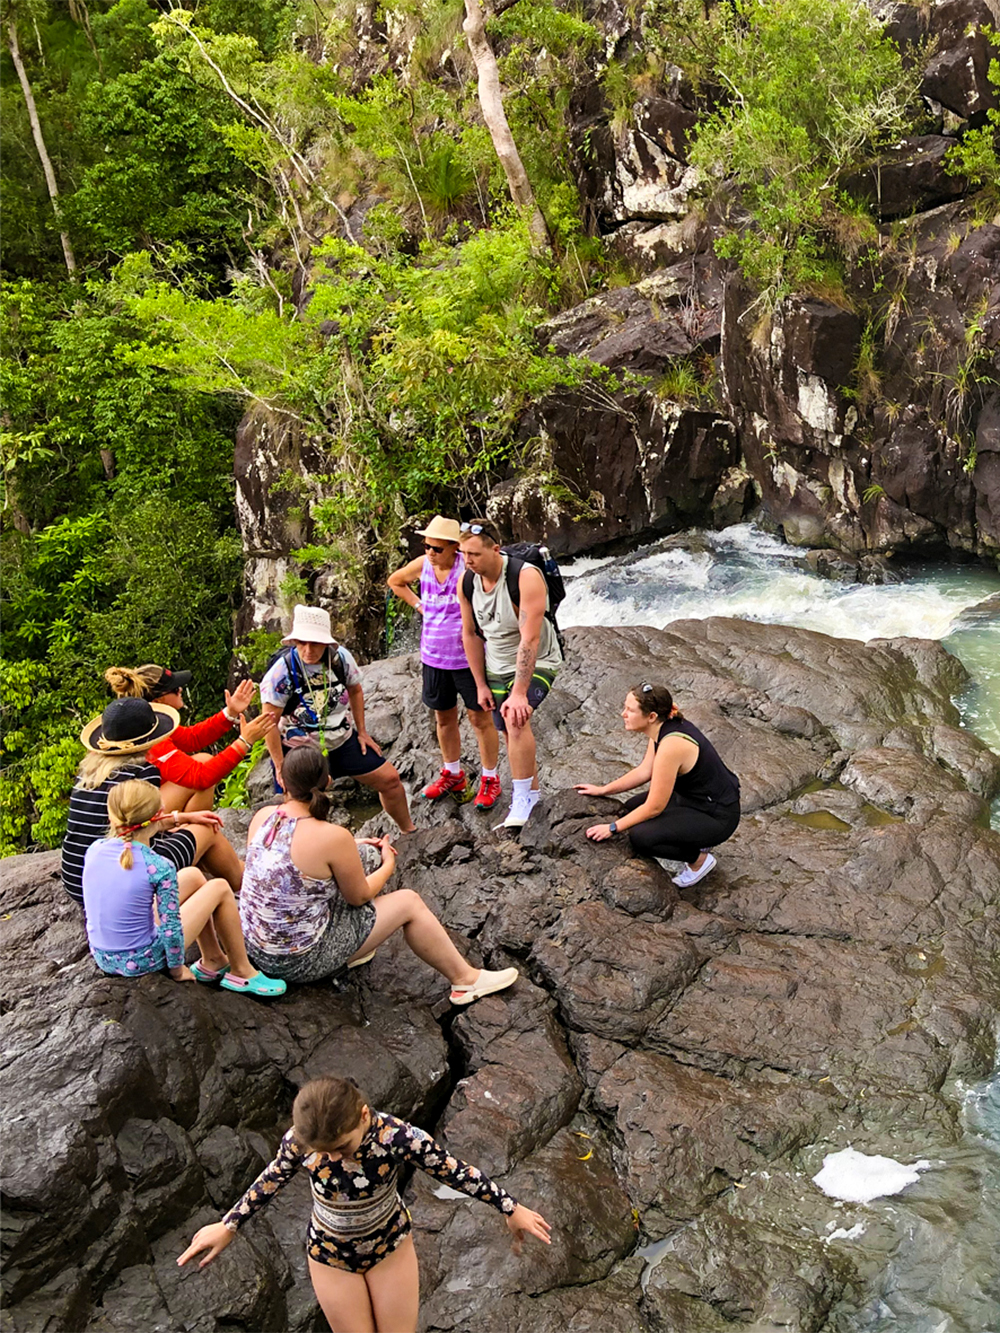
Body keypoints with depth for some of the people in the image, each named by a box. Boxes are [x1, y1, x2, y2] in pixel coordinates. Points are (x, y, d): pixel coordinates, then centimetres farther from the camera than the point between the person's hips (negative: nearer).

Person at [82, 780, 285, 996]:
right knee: (219, 888, 6)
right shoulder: (159, 867, -23)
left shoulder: (94, 850, -6)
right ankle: (241, 972, 20)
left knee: (192, 876, 17)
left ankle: (213, 960, 32)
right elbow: (171, 928, -18)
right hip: (142, 961, -7)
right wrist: (178, 970, -1)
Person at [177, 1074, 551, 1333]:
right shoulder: (299, 1141, -27)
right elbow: (272, 1180, -6)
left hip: (390, 1245, -1)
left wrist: (512, 1210, -12)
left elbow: (455, 1171, -22)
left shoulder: (397, 1136, -34)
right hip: (330, 1256, 1)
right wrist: (228, 1226, 7)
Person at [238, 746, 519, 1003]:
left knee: (367, 855, 14)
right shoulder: (333, 837, -26)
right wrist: (388, 866, 8)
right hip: (301, 963, -6)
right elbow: (359, 896, -11)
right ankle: (465, 980, 20)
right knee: (409, 902, 5)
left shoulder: (263, 816, -7)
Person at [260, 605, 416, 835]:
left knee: (390, 779, 7)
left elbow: (355, 690, 8)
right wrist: (280, 767, -15)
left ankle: (409, 832, 31)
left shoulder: (341, 658, -11)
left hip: (343, 739, 4)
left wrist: (362, 731, 7)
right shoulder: (281, 673, -23)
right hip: (298, 750, -4)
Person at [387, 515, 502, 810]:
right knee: (443, 717, 19)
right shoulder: (422, 565, -2)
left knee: (480, 718, 6)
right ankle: (453, 774, 38)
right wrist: (418, 605, 8)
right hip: (434, 657, 6)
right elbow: (395, 581, 19)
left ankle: (490, 780, 21)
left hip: (468, 658, -6)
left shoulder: (468, 569, -19)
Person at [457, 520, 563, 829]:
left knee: (515, 718, -29)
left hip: (536, 664, -6)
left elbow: (530, 638, -32)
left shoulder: (526, 577, -28)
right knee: (510, 733, 12)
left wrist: (519, 693, -36)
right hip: (496, 668, 6)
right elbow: (470, 634, 2)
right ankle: (533, 791, 34)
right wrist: (481, 685, 2)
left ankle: (522, 799, -17)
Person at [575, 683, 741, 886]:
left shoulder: (671, 745, -31)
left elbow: (654, 807, -23)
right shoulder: (662, 725, -5)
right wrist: (603, 790, 9)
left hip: (717, 817, -9)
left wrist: (613, 828, -13)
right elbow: (645, 771, 9)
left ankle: (699, 858, 3)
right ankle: (697, 840, 17)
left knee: (640, 836, -20)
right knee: (633, 808, 12)